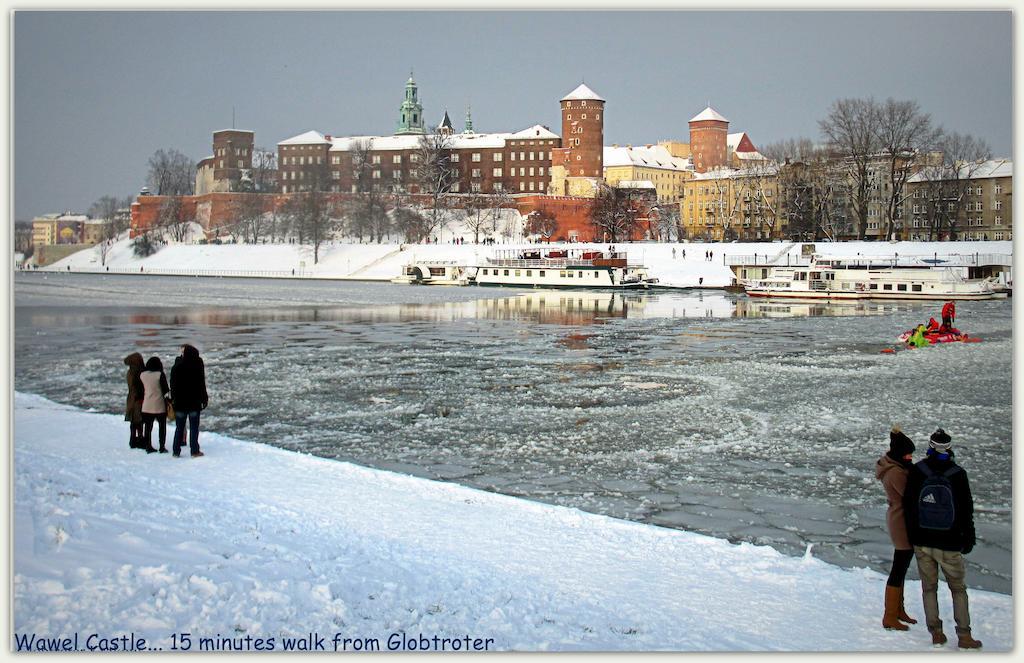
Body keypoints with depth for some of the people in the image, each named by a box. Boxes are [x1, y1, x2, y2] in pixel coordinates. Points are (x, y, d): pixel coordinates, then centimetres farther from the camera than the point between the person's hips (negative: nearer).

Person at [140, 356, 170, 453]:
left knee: (148, 427, 11)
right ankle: (162, 447, 6)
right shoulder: (160, 375, -13)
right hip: (160, 405, -4)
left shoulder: (142, 375, 1)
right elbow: (165, 389, -9)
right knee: (162, 426, 8)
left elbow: (142, 388, 10)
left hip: (147, 405, 4)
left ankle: (148, 446, 13)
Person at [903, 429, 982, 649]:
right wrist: (969, 538, 9)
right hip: (950, 543, -1)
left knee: (929, 587, 11)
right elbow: (967, 510, -3)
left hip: (922, 542, 1)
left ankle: (936, 633, 12)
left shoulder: (916, 472, -7)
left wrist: (912, 535, 12)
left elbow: (908, 505, 0)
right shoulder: (958, 474, -10)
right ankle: (964, 635, 7)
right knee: (958, 589, 10)